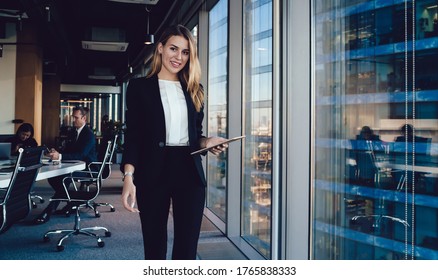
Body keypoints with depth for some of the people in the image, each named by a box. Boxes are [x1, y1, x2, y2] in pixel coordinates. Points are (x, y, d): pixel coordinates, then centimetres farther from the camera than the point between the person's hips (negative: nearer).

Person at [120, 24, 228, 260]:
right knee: (155, 247, 6)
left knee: (187, 249, 2)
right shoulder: (139, 86, 4)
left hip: (190, 173, 3)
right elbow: (133, 136, -2)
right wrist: (128, 178, -13)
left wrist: (207, 142, -4)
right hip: (153, 173, -2)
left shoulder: (194, 90, 14)